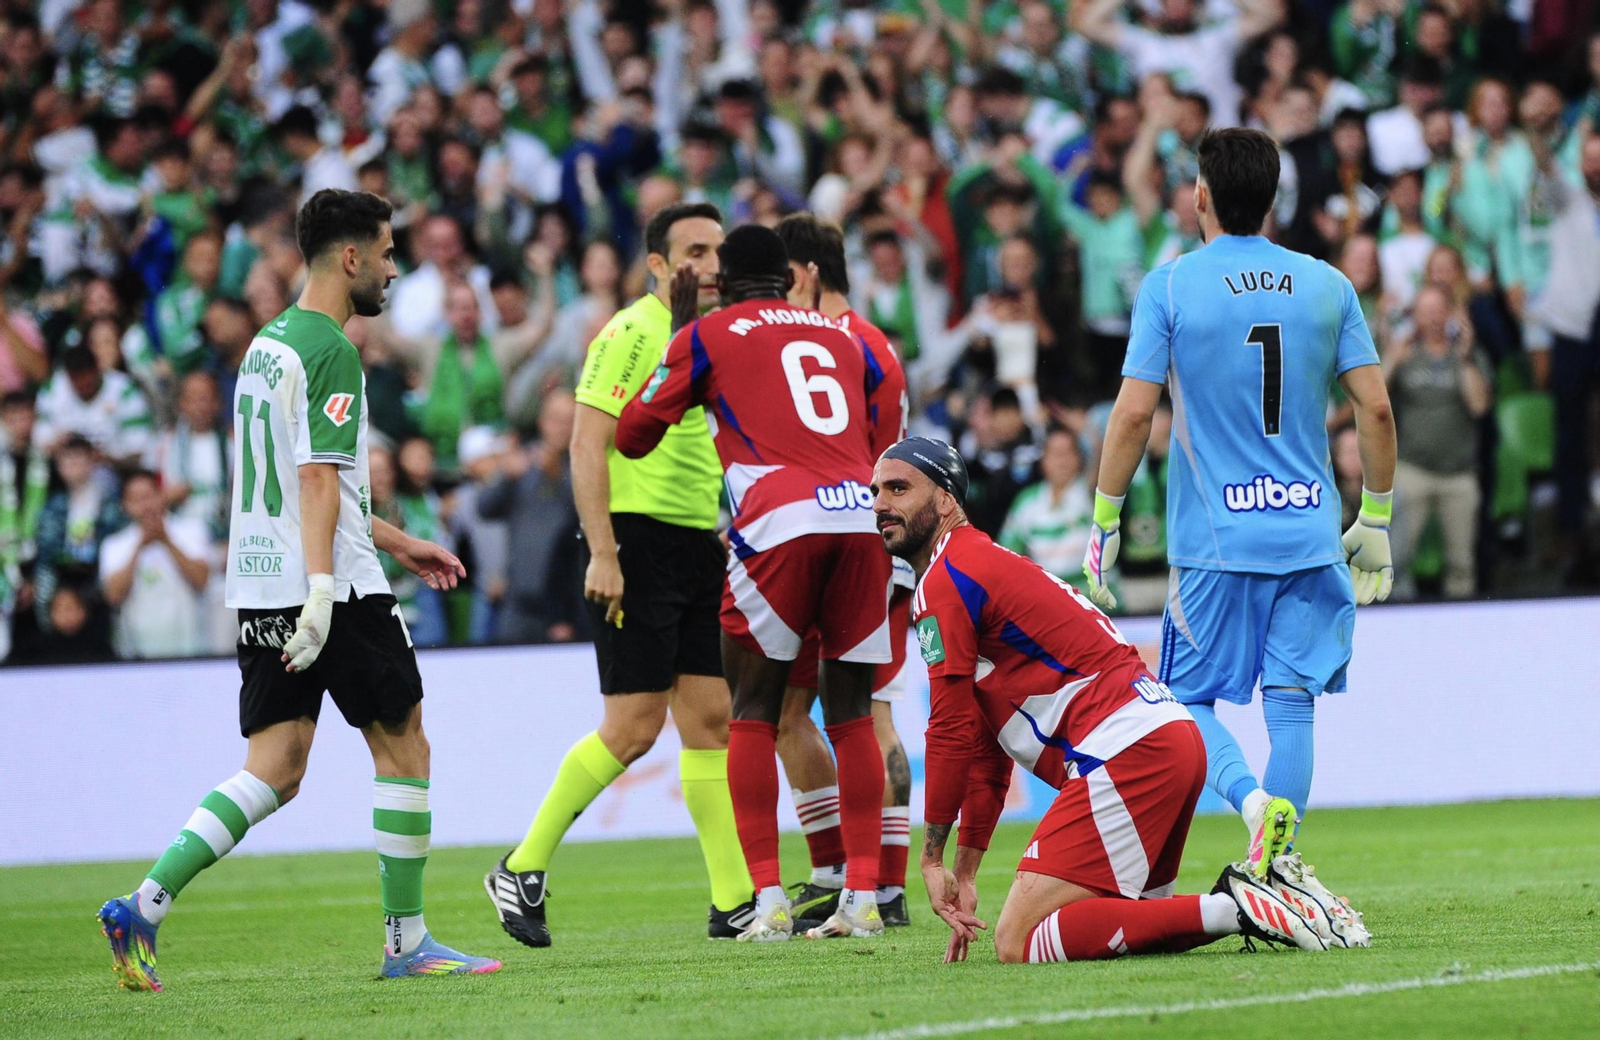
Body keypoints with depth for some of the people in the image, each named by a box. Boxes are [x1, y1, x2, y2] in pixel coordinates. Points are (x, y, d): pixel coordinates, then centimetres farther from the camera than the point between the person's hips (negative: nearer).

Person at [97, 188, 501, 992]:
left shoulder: (268, 344, 18)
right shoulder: (328, 350, -11)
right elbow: (318, 479, -21)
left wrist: (395, 543, 33)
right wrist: (321, 591, -27)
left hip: (260, 591, 9)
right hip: (332, 586, -9)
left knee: (273, 772, 5)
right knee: (402, 746, 4)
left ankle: (144, 905, -10)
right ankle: (405, 941, 8)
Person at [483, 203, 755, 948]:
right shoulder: (631, 335, -10)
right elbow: (588, 447, -15)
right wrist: (602, 553, -21)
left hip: (701, 547, 8)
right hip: (638, 541, -8)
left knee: (710, 719, 5)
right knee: (634, 726, -9)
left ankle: (733, 902, 6)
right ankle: (522, 871, 2)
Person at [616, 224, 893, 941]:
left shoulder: (706, 337, 13)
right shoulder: (841, 338, 26)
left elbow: (631, 437, 20)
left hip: (783, 520, -4)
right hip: (863, 513, 4)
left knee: (753, 715, 6)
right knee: (851, 715, 11)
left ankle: (768, 902, -2)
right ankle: (862, 897, 5)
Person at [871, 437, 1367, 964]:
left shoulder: (945, 580, -3)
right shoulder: (990, 562, 28)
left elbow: (951, 733, -5)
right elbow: (985, 750, 29)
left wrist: (932, 859, 3)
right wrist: (963, 874, 27)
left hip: (1125, 753, -10)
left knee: (1018, 945, -14)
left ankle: (1232, 908, -18)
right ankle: (1262, 893, 5)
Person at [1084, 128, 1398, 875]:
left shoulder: (1169, 286, -4)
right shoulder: (1327, 286, 5)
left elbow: (1134, 413, -8)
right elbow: (1376, 408, 2)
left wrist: (1104, 526, 1)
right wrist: (1375, 521, 13)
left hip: (1214, 536, -2)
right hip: (1309, 532, 2)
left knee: (1189, 700, 8)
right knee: (1290, 701, 5)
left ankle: (1249, 797, -19)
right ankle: (1275, 865, -4)